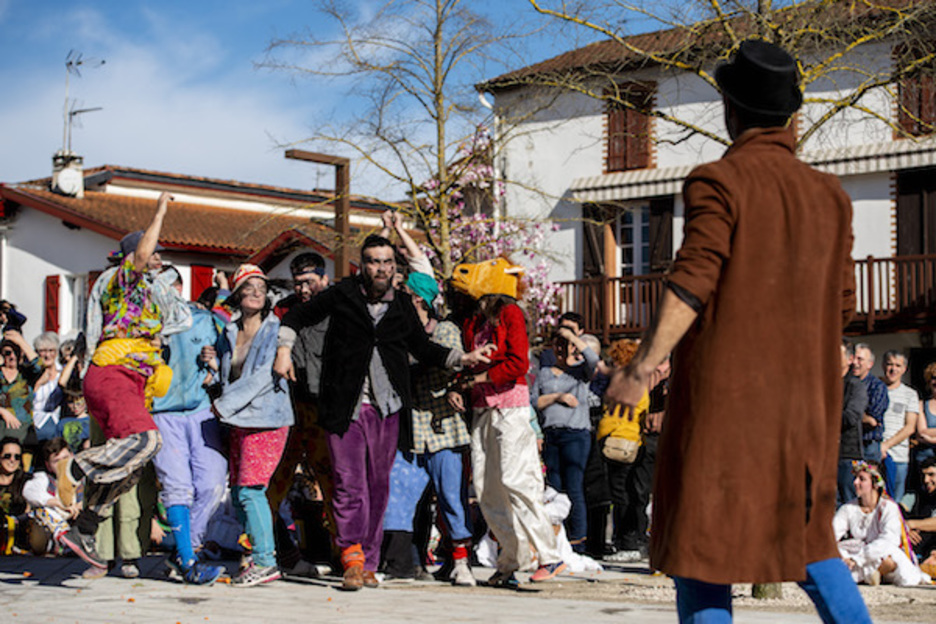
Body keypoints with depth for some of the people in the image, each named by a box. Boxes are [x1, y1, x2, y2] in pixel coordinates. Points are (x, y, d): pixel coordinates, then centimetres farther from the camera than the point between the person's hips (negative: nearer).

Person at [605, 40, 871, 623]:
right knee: (805, 536, 18)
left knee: (701, 534, 0)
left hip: (723, 395, -6)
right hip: (804, 397, 6)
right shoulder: (830, 194, 9)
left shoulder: (718, 182, -8)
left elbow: (692, 283, -19)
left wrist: (641, 367, -19)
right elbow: (842, 304, 10)